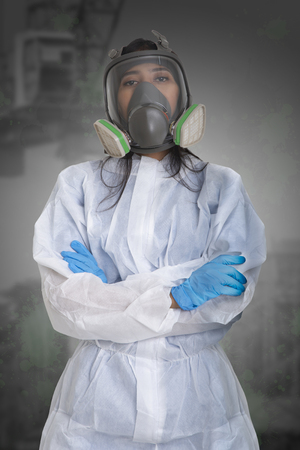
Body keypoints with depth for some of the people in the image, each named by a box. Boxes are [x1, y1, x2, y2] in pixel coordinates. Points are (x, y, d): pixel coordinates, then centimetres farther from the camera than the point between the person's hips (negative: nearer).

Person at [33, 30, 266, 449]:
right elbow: (64, 304, -10)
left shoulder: (222, 186, 2)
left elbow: (230, 298, -10)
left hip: (197, 398, 1)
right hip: (100, 398, 0)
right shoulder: (78, 185, 1)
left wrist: (107, 287, -14)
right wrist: (178, 295, -19)